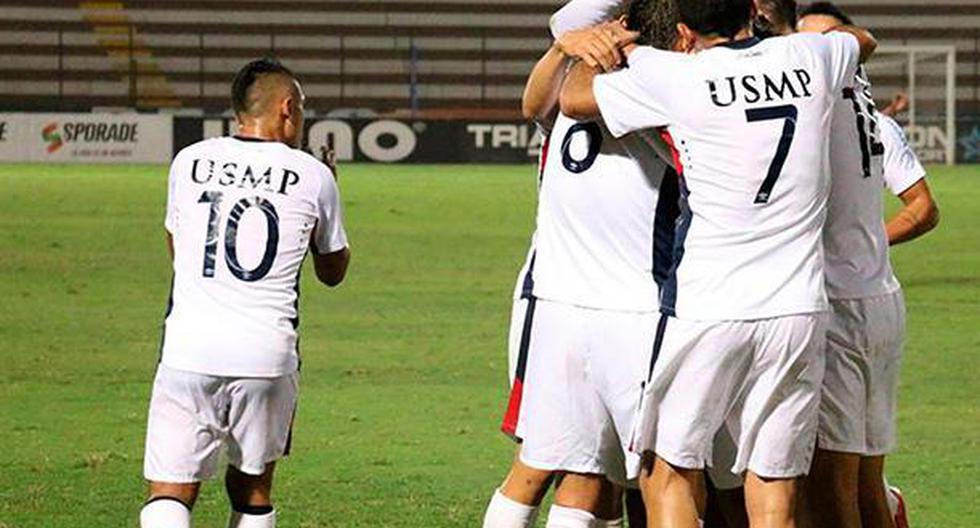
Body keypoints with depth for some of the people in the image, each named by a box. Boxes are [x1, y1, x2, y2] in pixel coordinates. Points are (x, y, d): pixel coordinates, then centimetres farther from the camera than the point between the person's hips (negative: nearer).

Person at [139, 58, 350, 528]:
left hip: (189, 346, 0)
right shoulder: (313, 176, 4)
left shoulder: (189, 162, 8)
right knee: (251, 489, 17)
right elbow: (333, 272, 21)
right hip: (267, 350, 0)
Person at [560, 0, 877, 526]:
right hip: (799, 308, 4)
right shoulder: (809, 58, 5)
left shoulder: (679, 76, -7)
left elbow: (573, 98, 7)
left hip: (707, 308, -4)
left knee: (669, 473, 8)